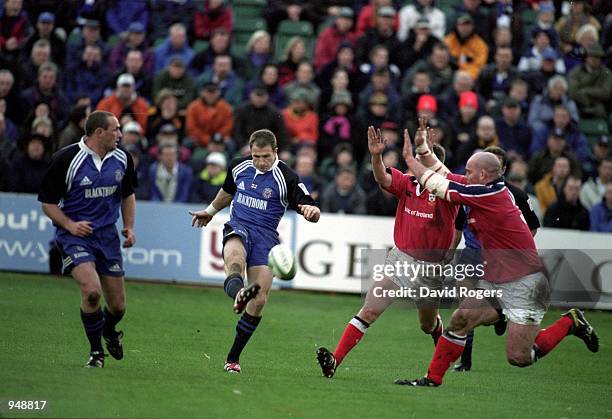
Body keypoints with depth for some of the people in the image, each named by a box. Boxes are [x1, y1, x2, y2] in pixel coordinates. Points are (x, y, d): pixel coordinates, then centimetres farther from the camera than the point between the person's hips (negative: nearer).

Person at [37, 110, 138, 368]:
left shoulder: (122, 159, 3)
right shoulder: (66, 159, -12)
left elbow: (128, 194, 21)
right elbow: (48, 201, -5)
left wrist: (129, 227, 8)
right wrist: (70, 225, -18)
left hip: (108, 237, 5)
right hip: (75, 235, -5)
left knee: (117, 305, 5)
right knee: (91, 290, -26)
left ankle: (109, 330, 44)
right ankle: (96, 351, -3)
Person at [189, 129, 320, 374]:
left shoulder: (287, 178, -6)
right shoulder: (239, 167, 6)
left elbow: (313, 212, -10)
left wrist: (311, 211, -34)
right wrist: (210, 211, 41)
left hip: (266, 236, -1)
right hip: (238, 228, 1)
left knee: (260, 300, -10)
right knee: (235, 257, -37)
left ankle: (233, 357, 5)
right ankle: (238, 294, -73)